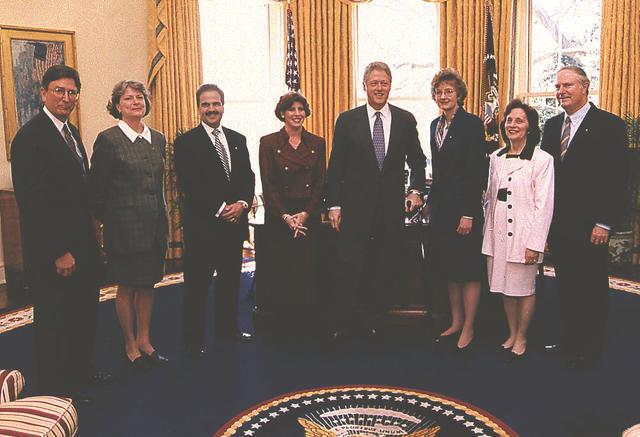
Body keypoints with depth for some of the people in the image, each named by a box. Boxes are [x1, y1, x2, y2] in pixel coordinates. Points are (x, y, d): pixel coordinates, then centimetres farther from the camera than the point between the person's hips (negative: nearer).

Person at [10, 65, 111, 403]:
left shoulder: (71, 132, 12)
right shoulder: (30, 137, -16)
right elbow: (31, 202, -20)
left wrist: (89, 236, 11)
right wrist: (59, 252, -19)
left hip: (81, 243, 8)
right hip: (53, 251, -8)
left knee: (85, 311, 18)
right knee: (54, 318, 7)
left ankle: (80, 369, 37)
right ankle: (56, 385, 25)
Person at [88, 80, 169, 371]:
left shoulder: (158, 139, 9)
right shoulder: (108, 139, -8)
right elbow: (96, 187, -6)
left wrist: (161, 217, 13)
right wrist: (108, 220, -3)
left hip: (155, 224, 5)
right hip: (125, 225, -5)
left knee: (148, 284, 13)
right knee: (127, 287, 6)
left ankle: (145, 341, 26)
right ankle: (130, 346, 21)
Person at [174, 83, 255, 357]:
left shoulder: (238, 140, 12)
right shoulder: (186, 143, -4)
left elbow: (248, 178, 9)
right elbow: (189, 186, -12)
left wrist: (242, 204, -10)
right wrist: (220, 210, -17)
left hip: (234, 223, 5)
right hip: (202, 225, -5)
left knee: (230, 280, 15)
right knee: (197, 284, 3)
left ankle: (227, 328, 32)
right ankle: (193, 340, 16)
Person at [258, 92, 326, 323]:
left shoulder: (317, 143, 8)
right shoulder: (268, 142, 2)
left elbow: (321, 184, 4)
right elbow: (268, 185, -3)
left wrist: (306, 214, -7)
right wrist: (285, 216, -10)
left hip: (309, 217, 2)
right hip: (278, 217, -1)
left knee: (309, 268, 2)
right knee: (280, 270, 1)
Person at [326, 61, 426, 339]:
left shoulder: (405, 120, 5)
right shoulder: (347, 120, 1)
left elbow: (417, 160, 15)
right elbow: (336, 166, 1)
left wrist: (416, 189, 1)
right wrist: (334, 205, -3)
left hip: (392, 207, 2)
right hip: (356, 207, -2)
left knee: (386, 268, 9)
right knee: (349, 267, 1)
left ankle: (372, 321, 26)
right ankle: (342, 324, 16)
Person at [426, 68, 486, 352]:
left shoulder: (472, 124, -9)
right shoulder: (435, 125, 12)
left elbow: (477, 172, -14)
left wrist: (468, 214, -17)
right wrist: (430, 200, 14)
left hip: (464, 206, -7)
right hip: (440, 205, 7)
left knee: (468, 269, 3)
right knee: (448, 267, 14)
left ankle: (468, 328, 16)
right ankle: (456, 323, 27)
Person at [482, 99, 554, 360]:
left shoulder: (542, 159, -7)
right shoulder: (496, 157, 10)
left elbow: (544, 204, -10)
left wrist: (535, 243, -13)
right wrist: (488, 230, 9)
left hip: (524, 234, -5)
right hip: (498, 233, 5)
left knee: (524, 288, 6)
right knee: (505, 287, 12)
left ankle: (521, 338, 23)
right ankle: (512, 334, 28)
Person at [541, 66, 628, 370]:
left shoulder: (609, 125, -6)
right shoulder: (552, 125, 11)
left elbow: (617, 179, -10)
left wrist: (604, 223, -14)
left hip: (589, 226, -5)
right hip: (558, 224, 5)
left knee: (592, 288, 6)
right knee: (566, 285, 13)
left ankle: (589, 348, 20)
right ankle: (571, 338, 28)